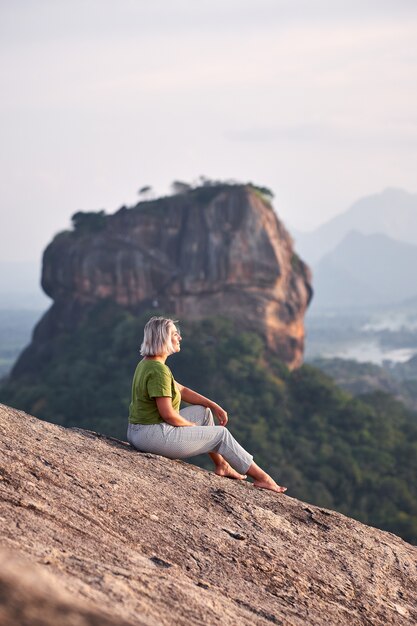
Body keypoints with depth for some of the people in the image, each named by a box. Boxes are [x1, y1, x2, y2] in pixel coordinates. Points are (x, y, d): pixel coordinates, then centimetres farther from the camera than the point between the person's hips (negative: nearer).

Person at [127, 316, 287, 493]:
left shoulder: (147, 363, 9)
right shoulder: (159, 370, -22)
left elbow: (181, 390, 16)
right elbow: (168, 414, -23)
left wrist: (214, 406, 11)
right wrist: (193, 426, -4)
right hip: (153, 435, -10)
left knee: (203, 411, 21)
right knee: (221, 434, 4)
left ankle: (221, 465, 28)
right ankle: (262, 478, 14)